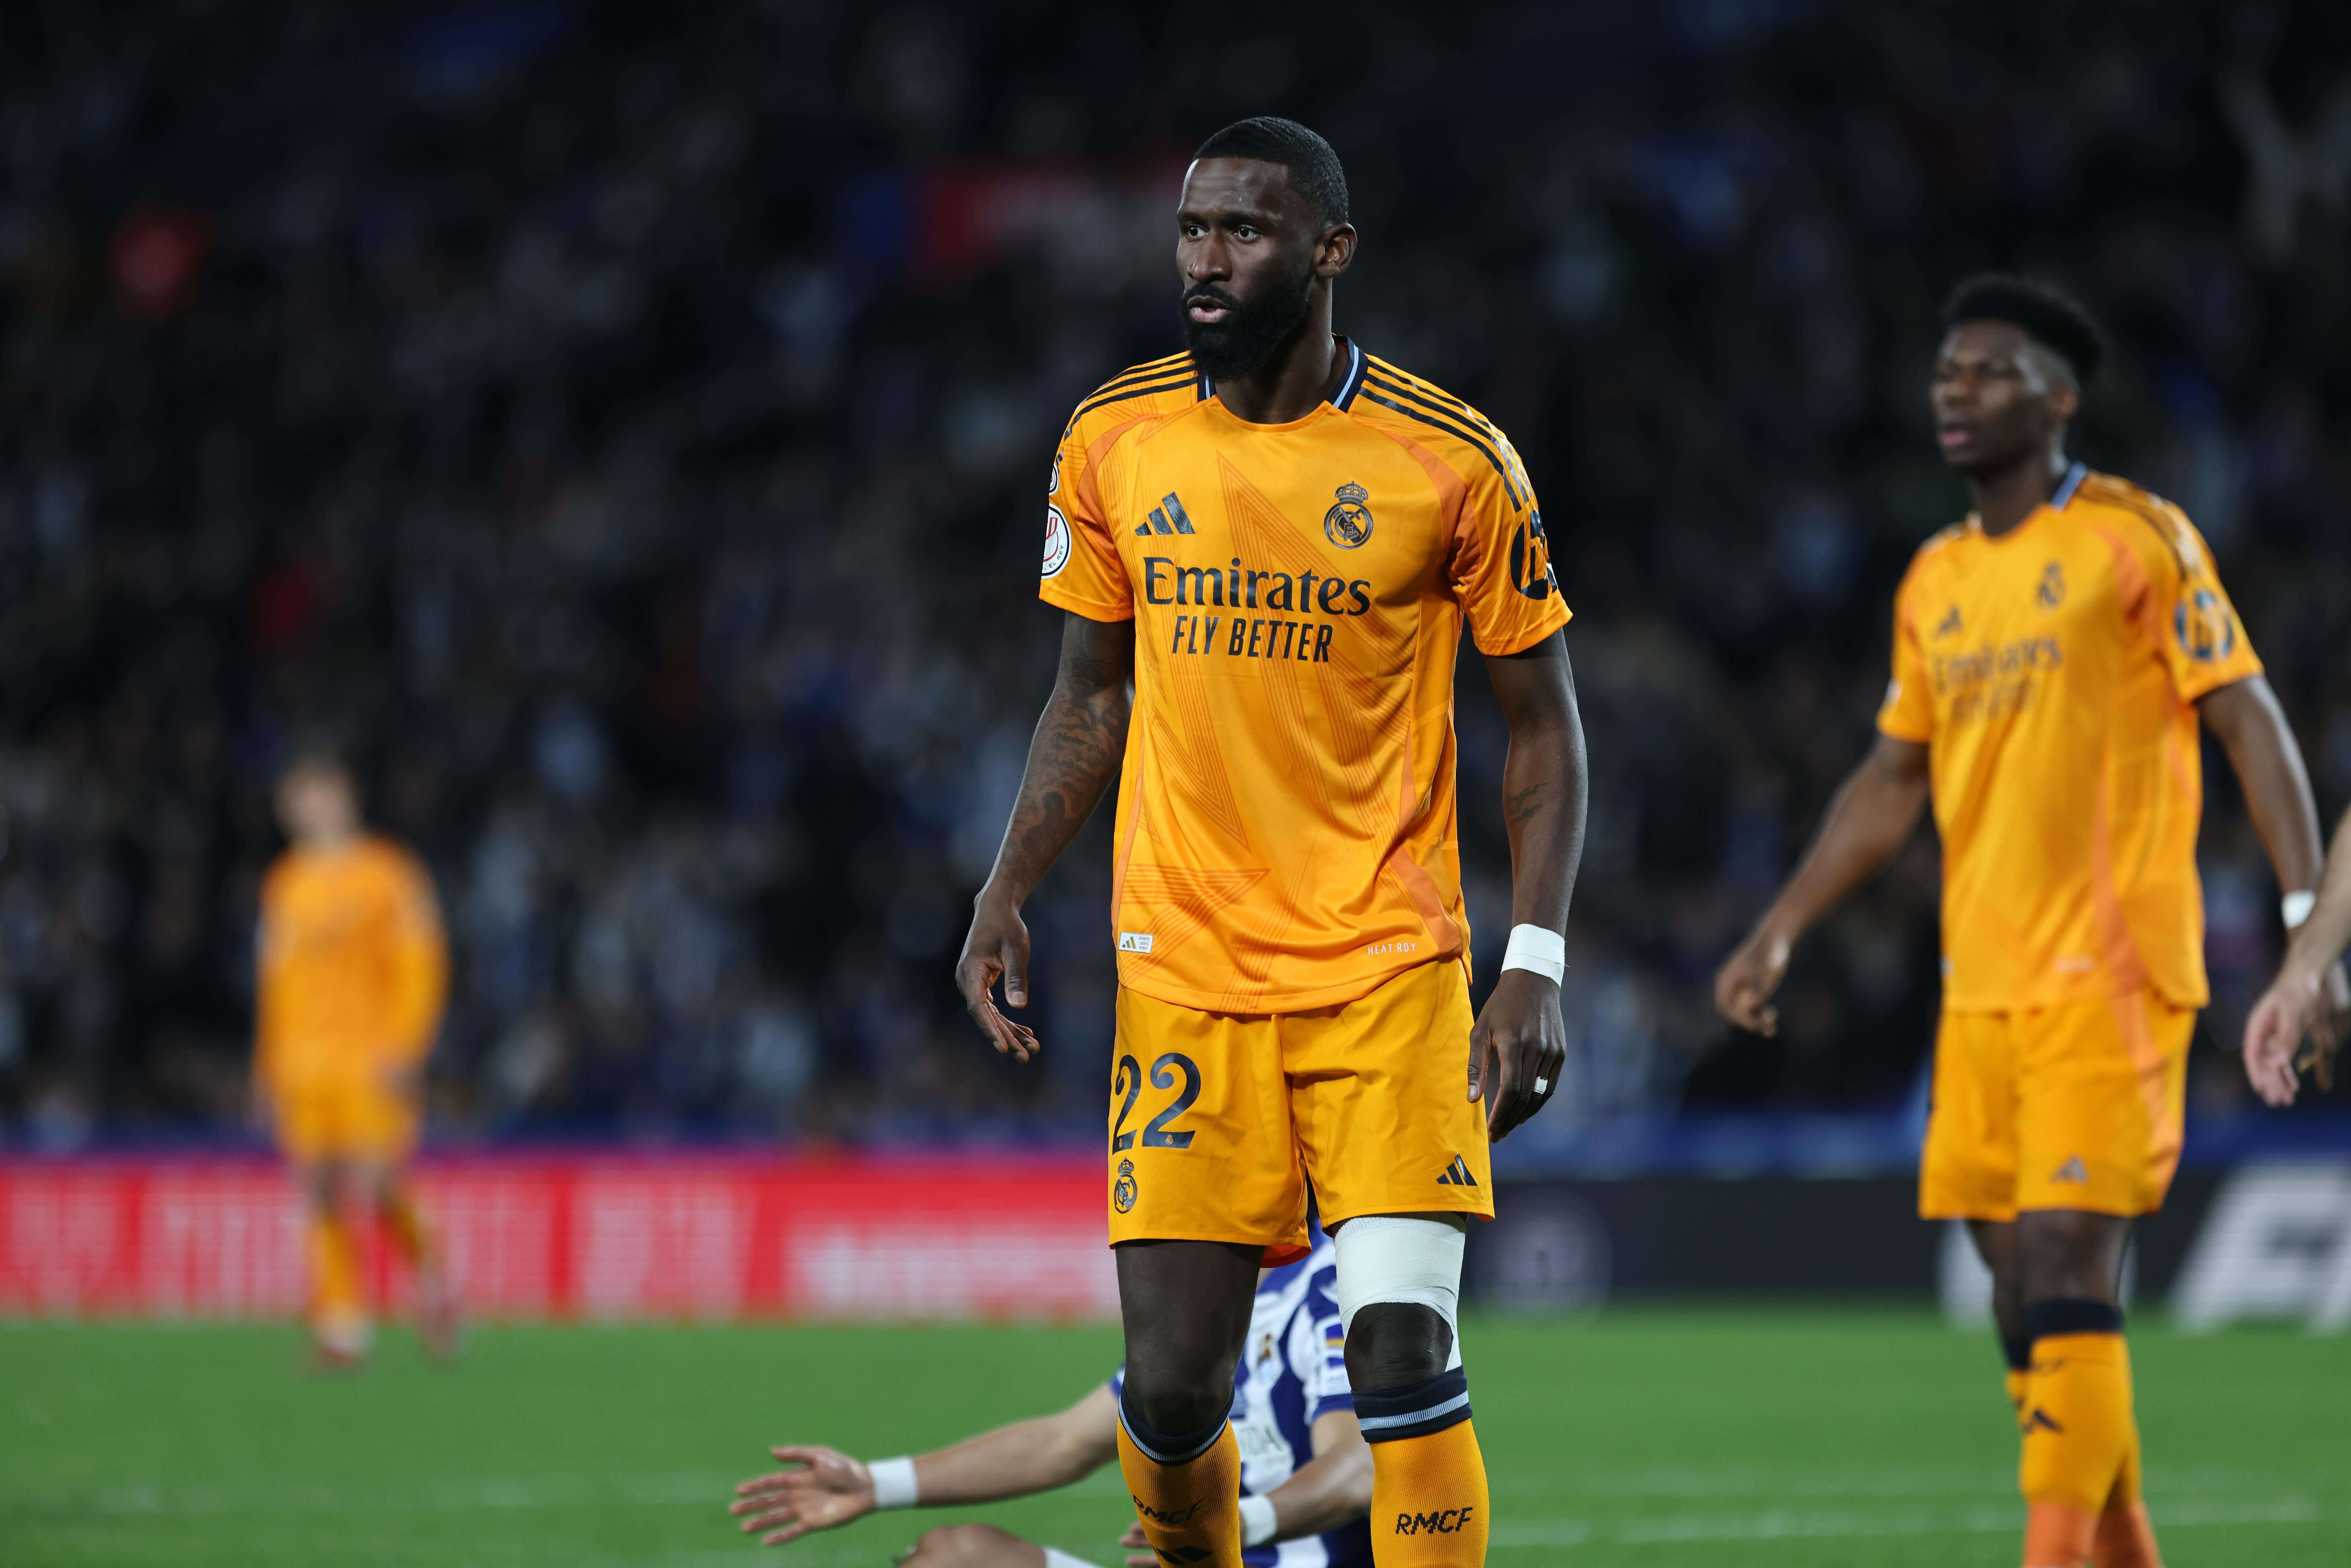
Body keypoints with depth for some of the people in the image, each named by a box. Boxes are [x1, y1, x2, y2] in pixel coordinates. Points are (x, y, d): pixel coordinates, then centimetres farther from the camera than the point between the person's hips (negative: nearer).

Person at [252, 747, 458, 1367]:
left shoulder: (388, 876, 0)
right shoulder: (288, 885, 16)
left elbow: (421, 967, -3)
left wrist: (402, 1049, -13)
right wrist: (268, 1067, 17)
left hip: (372, 1058, -5)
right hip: (304, 1062, 5)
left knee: (377, 1187, -12)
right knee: (322, 1196, -2)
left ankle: (429, 1275, 14)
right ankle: (341, 1327, -1)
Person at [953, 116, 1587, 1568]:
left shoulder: (1453, 462, -5)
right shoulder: (1114, 444, 3)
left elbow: (1545, 724, 2)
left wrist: (1538, 963, -8)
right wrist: (1008, 894, 4)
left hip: (1392, 971, -2)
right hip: (1184, 971, 2)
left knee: (1404, 1352, -14)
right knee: (1174, 1389, -1)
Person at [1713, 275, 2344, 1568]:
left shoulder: (2135, 540, -4)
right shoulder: (1936, 582, 15)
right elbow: (1892, 780, 24)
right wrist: (1780, 931, 19)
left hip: (2108, 972, -7)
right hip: (1982, 984, 7)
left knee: (2063, 1274, -14)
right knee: (2024, 1301, 7)